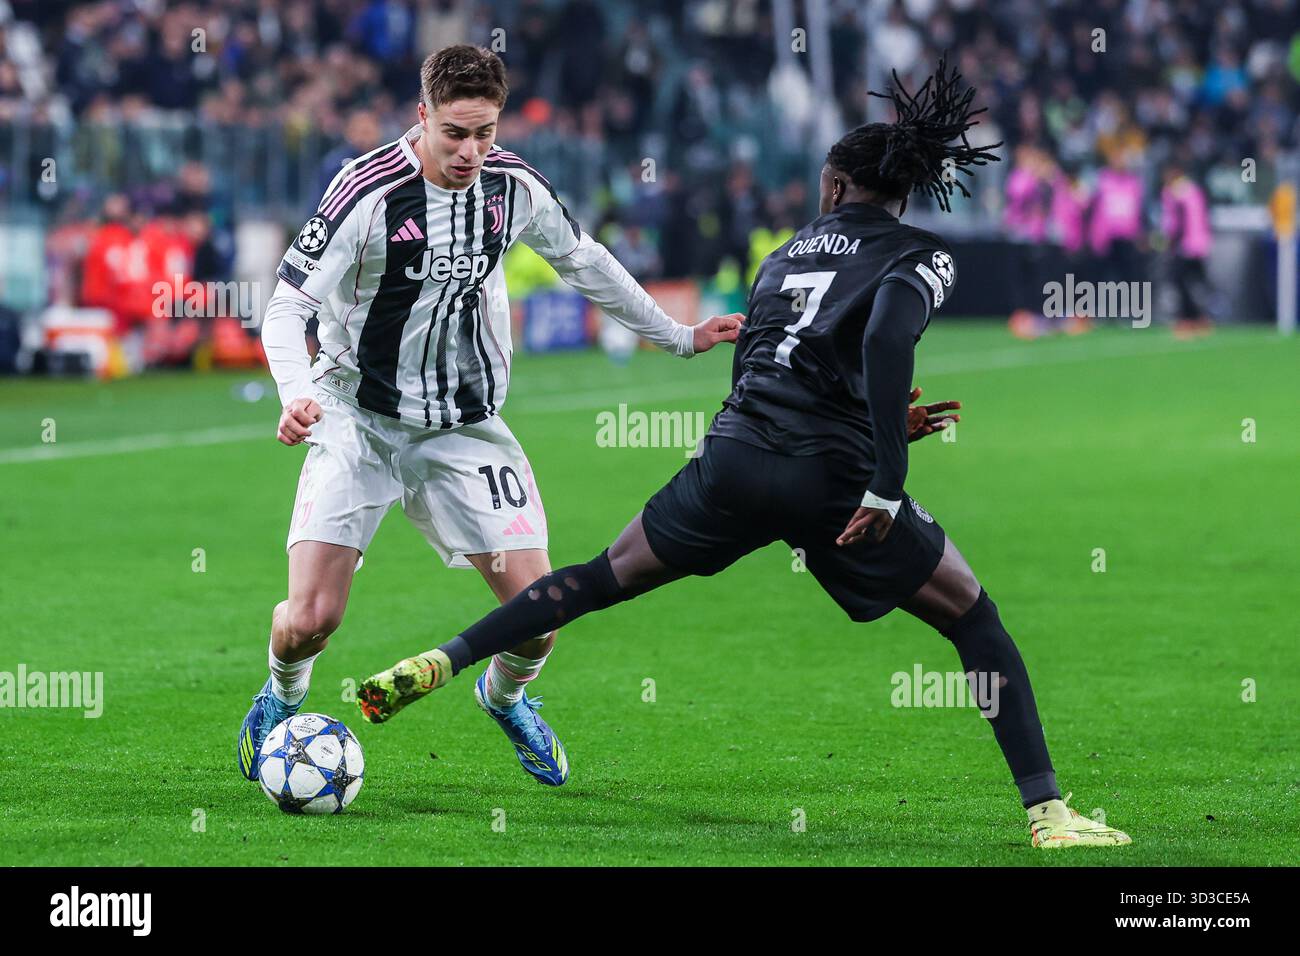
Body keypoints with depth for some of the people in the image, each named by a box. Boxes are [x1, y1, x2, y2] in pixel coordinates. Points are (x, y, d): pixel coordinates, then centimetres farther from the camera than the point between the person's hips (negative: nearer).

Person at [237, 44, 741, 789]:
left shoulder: (516, 188, -5)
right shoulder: (369, 193, -20)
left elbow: (584, 261, 15)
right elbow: (287, 308, -18)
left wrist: (679, 337, 21)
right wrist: (296, 397, -37)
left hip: (465, 427, 3)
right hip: (359, 421, -3)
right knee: (310, 618, -16)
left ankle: (505, 697, 30)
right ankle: (283, 698, 22)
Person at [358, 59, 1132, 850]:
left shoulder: (792, 249, 21)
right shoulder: (921, 257, 3)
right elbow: (885, 341, -18)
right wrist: (887, 482, -19)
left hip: (735, 459, 4)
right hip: (832, 479, -4)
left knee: (608, 578, 21)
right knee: (974, 618, 9)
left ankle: (436, 665, 15)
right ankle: (1047, 810, -1)